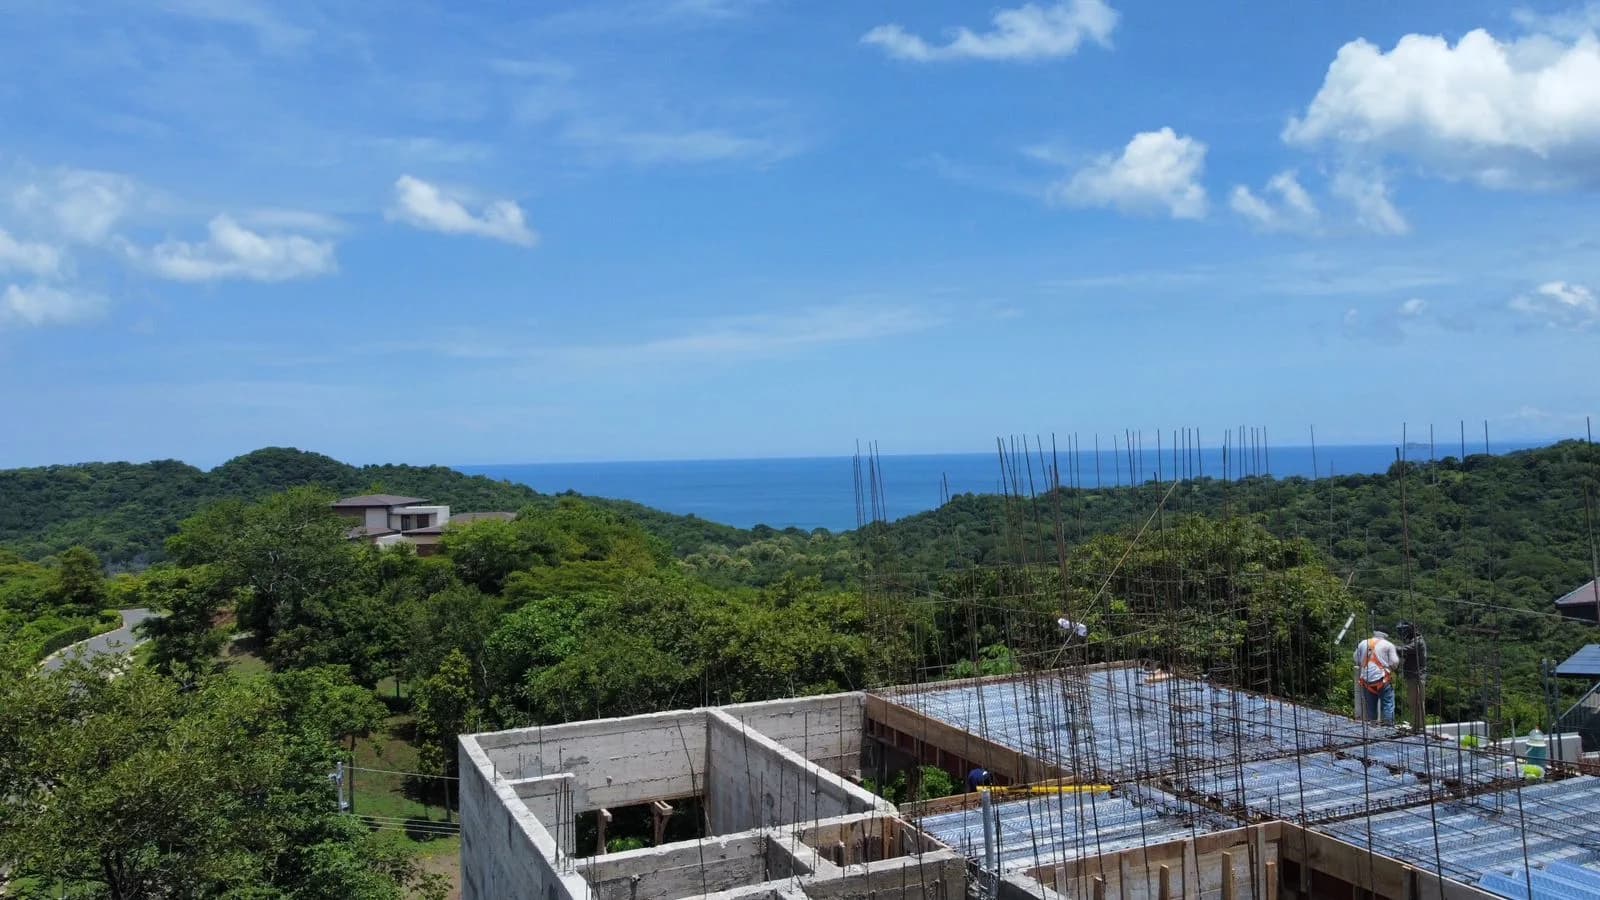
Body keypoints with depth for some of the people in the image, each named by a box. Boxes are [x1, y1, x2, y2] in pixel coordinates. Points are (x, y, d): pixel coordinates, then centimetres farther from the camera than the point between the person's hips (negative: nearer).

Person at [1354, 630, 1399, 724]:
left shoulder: (1362, 644, 14)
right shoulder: (1388, 645, 4)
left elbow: (1356, 660, 16)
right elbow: (1394, 662, 0)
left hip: (1366, 680, 3)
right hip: (1383, 680, -3)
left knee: (1370, 708, 11)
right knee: (1387, 705, 0)